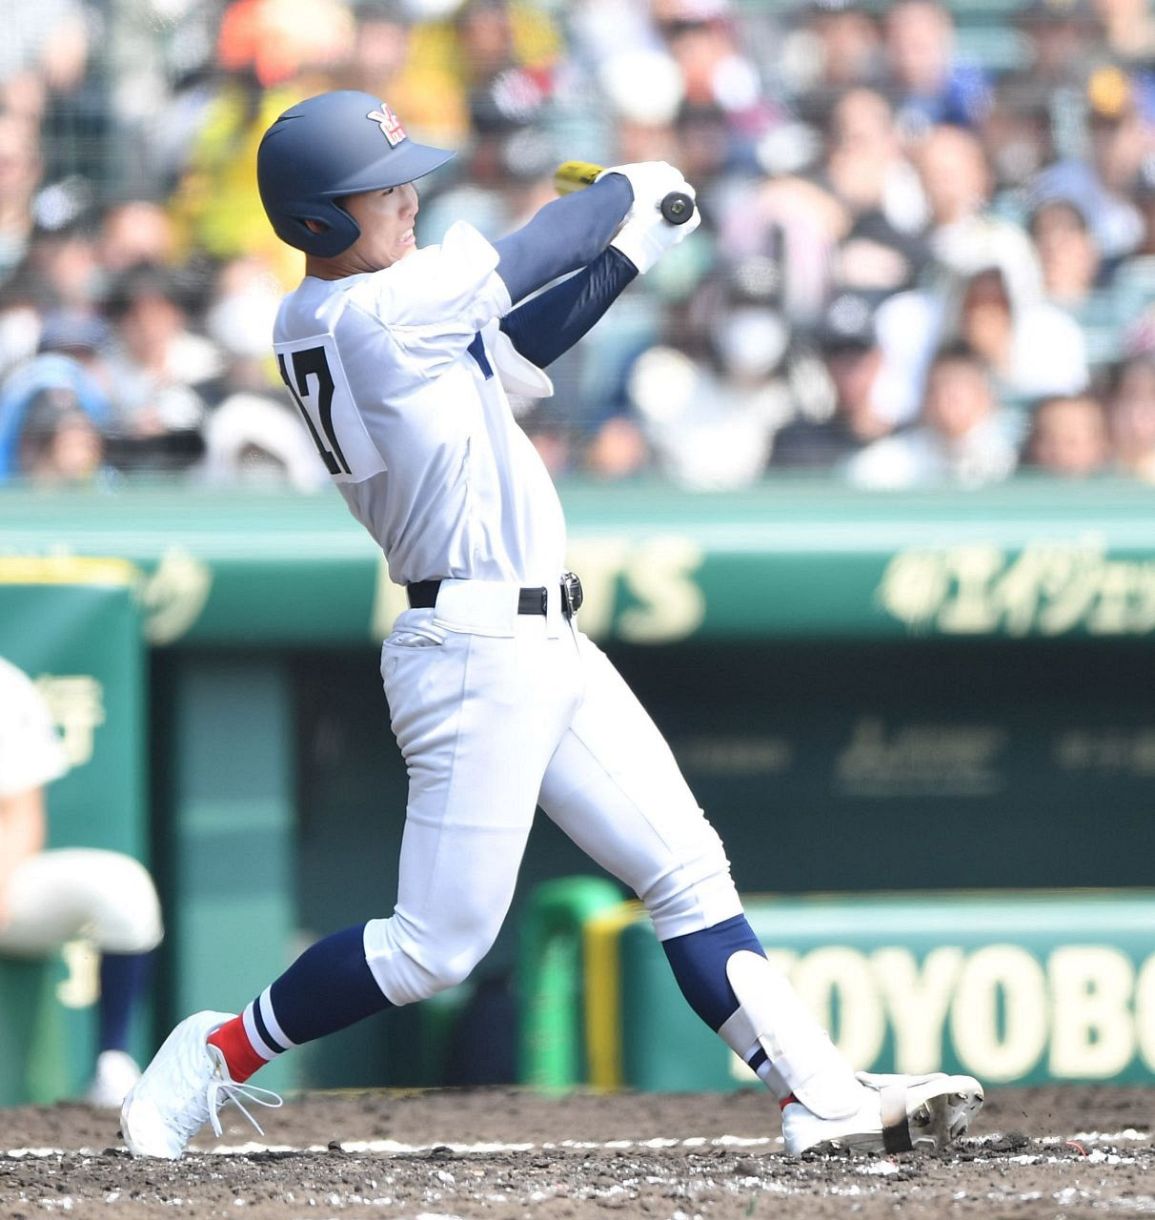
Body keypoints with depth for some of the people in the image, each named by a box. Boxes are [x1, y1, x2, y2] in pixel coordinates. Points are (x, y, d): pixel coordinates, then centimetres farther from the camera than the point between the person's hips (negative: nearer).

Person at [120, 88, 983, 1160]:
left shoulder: (314, 327, 9)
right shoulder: (378, 310, -18)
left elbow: (507, 349, 18)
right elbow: (535, 252, -7)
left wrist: (629, 253, 12)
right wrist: (630, 189, 13)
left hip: (542, 645, 10)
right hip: (474, 655, -10)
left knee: (689, 873, 6)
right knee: (437, 944, -6)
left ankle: (819, 1095, 5)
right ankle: (220, 1051, 9)